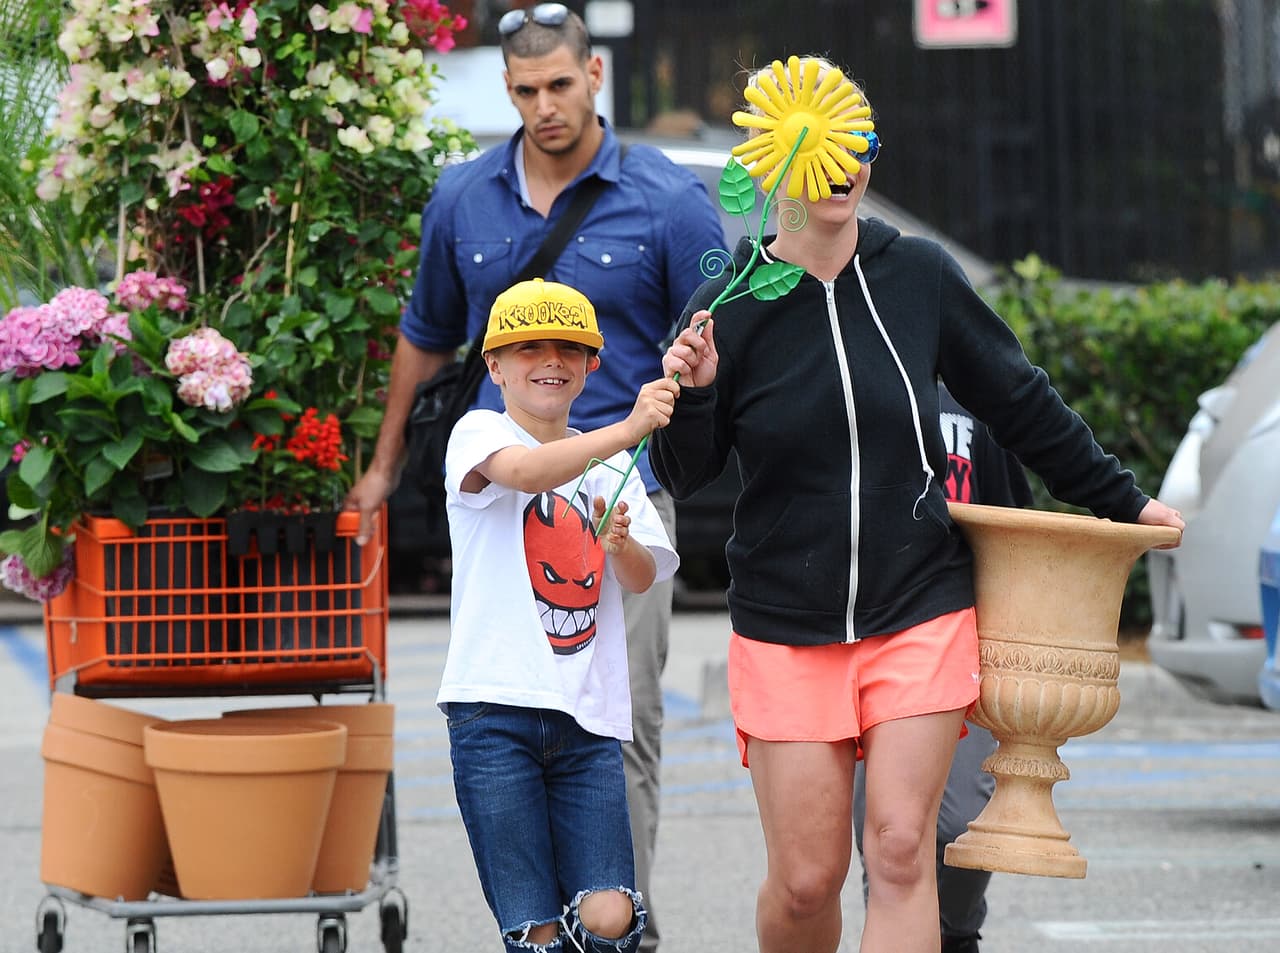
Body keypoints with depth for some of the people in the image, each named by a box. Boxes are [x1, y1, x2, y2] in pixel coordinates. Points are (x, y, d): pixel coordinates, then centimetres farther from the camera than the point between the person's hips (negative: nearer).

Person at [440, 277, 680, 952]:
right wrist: (627, 430, -36)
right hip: (497, 705, -4)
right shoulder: (478, 433, 1)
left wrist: (622, 545, -15)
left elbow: (643, 579, 8)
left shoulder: (611, 465, 16)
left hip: (589, 717, 4)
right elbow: (523, 471, -23)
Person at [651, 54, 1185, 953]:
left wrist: (1122, 499, 18)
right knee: (805, 878, -2)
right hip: (785, 630, -1)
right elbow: (684, 475, 1)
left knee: (900, 849, -11)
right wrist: (690, 396, -19)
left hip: (921, 610, 1)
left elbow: (1020, 401, 12)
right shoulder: (731, 306, -4)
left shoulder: (919, 275, 0)